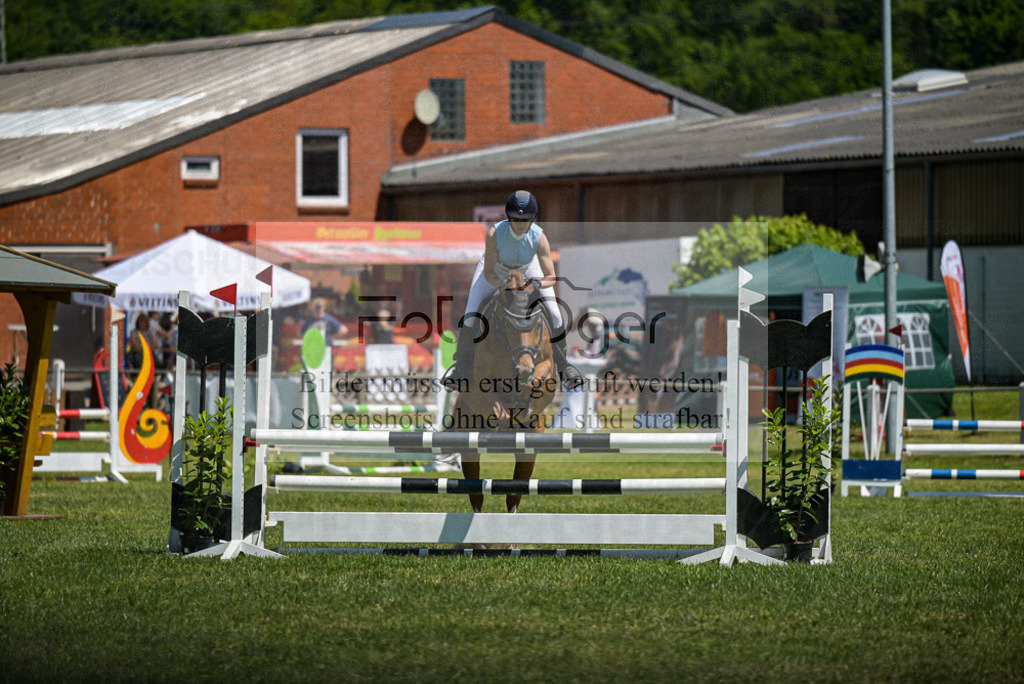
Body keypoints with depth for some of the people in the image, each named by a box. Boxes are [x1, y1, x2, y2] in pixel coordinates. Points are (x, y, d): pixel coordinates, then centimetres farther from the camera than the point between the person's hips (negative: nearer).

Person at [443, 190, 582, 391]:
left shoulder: (538, 237, -35)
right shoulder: (495, 234, -37)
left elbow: (551, 278, -33)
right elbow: (488, 273, -32)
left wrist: (537, 283, -54)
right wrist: (504, 286, -51)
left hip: (528, 268, 1)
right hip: (496, 268, -1)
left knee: (554, 315, -10)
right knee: (471, 316, -15)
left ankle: (563, 367, 10)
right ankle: (460, 370, 1)